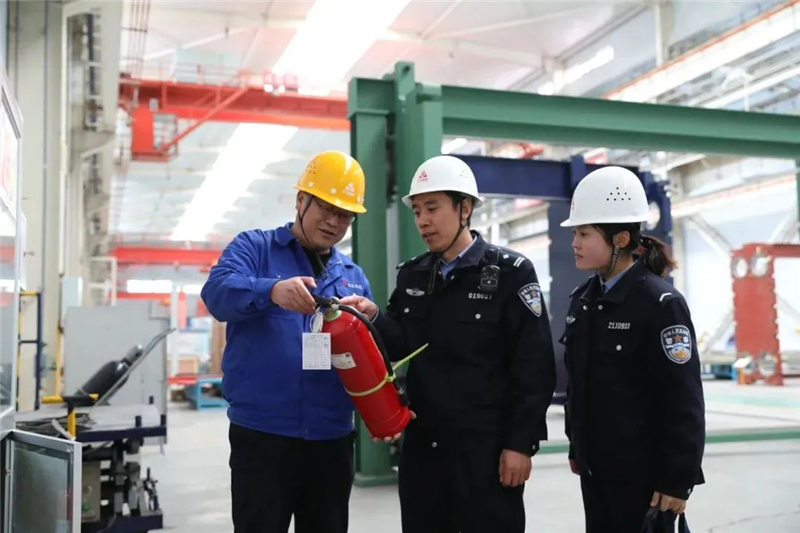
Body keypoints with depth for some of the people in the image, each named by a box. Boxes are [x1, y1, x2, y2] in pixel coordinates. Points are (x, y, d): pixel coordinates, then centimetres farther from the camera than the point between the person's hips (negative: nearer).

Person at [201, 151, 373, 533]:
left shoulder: (354, 277, 15)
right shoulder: (253, 247, 3)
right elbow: (217, 291, -17)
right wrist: (271, 291, -35)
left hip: (332, 437, 4)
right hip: (261, 434, -4)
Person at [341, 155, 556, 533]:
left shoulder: (510, 272, -8)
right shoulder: (411, 275, 8)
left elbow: (535, 368, -11)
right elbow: (404, 347, 7)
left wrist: (521, 443, -13)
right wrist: (374, 318, -11)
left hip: (487, 447, -5)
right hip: (421, 444, 6)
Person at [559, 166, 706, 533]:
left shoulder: (660, 303, -14)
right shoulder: (582, 299, 6)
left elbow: (683, 402, -16)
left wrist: (678, 479, -16)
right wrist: (577, 449, 15)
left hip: (642, 472, -6)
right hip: (595, 469, 6)